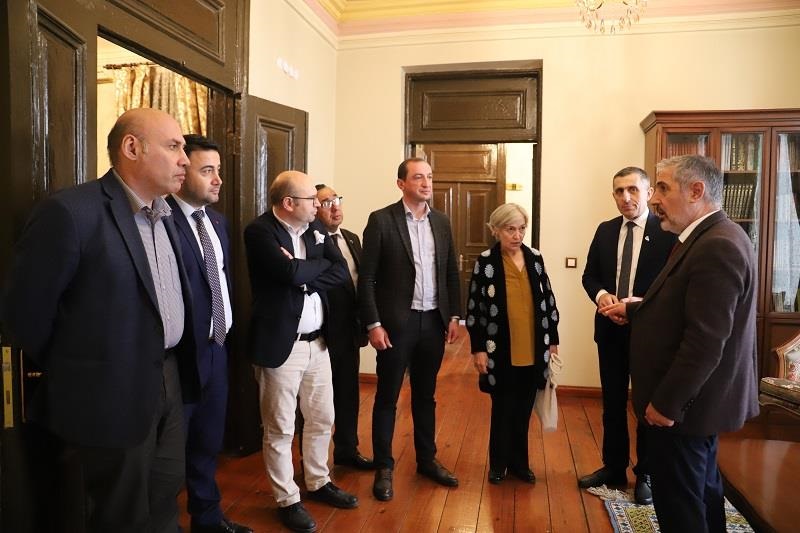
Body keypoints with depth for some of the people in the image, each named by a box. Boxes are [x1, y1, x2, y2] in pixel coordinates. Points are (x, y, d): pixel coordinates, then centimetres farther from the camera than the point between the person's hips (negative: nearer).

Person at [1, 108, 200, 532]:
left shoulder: (164, 214, 8)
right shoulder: (70, 212, -18)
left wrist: (171, 366, 13)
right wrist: (72, 375, 0)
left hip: (170, 380, 7)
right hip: (112, 394, -7)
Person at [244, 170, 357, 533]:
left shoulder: (316, 227, 7)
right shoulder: (259, 231, -13)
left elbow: (341, 273, -1)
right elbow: (291, 273, -27)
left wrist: (305, 276, -15)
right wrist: (320, 264, -8)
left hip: (317, 341, 7)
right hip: (280, 344, -7)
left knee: (322, 419, 19)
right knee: (280, 429, 8)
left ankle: (318, 483, 39)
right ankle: (287, 500, 26)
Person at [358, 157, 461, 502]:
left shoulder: (441, 222, 9)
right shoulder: (381, 220, -7)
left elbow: (451, 272, 13)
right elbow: (366, 277, -9)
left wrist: (454, 315, 7)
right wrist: (373, 324, -13)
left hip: (434, 321, 5)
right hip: (396, 322, -4)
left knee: (426, 396, 17)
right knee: (387, 397, 7)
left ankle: (427, 460, 32)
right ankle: (383, 469, 22)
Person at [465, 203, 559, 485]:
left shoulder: (535, 258, 3)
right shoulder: (485, 261, -8)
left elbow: (548, 300, 9)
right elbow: (474, 308, -7)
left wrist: (552, 339, 9)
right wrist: (478, 348, -9)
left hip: (533, 351, 3)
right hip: (501, 351, -3)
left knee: (524, 410, 14)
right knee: (503, 409, 8)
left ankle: (519, 462, 31)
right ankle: (499, 463, 27)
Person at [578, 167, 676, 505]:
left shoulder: (667, 232, -10)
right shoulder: (605, 231, 6)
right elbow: (589, 275, 8)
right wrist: (601, 294, -13)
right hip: (610, 330, 5)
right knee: (612, 403, 15)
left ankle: (646, 475, 29)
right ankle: (613, 468, 32)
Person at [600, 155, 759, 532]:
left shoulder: (717, 246, -24)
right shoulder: (713, 238, 9)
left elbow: (705, 341, -28)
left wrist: (666, 403, -22)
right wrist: (633, 309, 10)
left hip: (684, 405, -10)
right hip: (697, 399, 10)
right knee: (702, 492, 24)